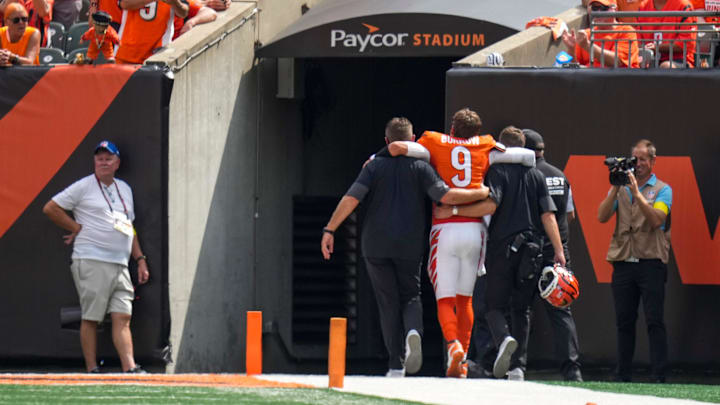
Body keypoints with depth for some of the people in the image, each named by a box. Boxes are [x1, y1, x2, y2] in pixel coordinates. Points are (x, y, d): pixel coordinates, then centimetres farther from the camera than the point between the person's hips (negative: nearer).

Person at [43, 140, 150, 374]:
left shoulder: (124, 189, 21)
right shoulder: (84, 186, 1)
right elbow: (50, 208, 0)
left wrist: (140, 259, 18)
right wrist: (78, 228, -2)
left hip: (120, 265, 6)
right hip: (91, 261, -6)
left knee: (122, 317, -5)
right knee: (90, 318, -5)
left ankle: (130, 368, -13)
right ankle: (92, 370, -2)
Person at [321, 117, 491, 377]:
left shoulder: (375, 166, 2)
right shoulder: (420, 167, 0)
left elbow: (351, 199, -8)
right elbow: (446, 196, -11)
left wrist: (330, 230, -7)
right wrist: (483, 193, 0)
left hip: (376, 246, 0)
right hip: (410, 246, 0)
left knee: (388, 302, 7)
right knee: (410, 296, 14)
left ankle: (396, 364, 0)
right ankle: (413, 330, -20)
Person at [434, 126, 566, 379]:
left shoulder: (498, 171, -3)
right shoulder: (536, 175, 10)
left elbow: (490, 205, -17)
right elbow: (548, 215, 5)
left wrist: (453, 211, -12)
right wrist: (558, 250, 3)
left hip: (502, 247, -3)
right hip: (530, 250, 3)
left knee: (495, 305, 2)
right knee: (522, 306, 11)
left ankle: (503, 339, -29)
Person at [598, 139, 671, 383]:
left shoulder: (662, 190, 4)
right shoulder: (620, 189, 15)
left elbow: (656, 219, -12)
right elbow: (602, 217, 2)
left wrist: (636, 192, -16)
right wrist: (616, 188, -7)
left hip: (651, 263, -4)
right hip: (623, 262, 4)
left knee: (654, 322, -6)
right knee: (624, 322, 7)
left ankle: (659, 376, -7)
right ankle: (623, 376, 12)